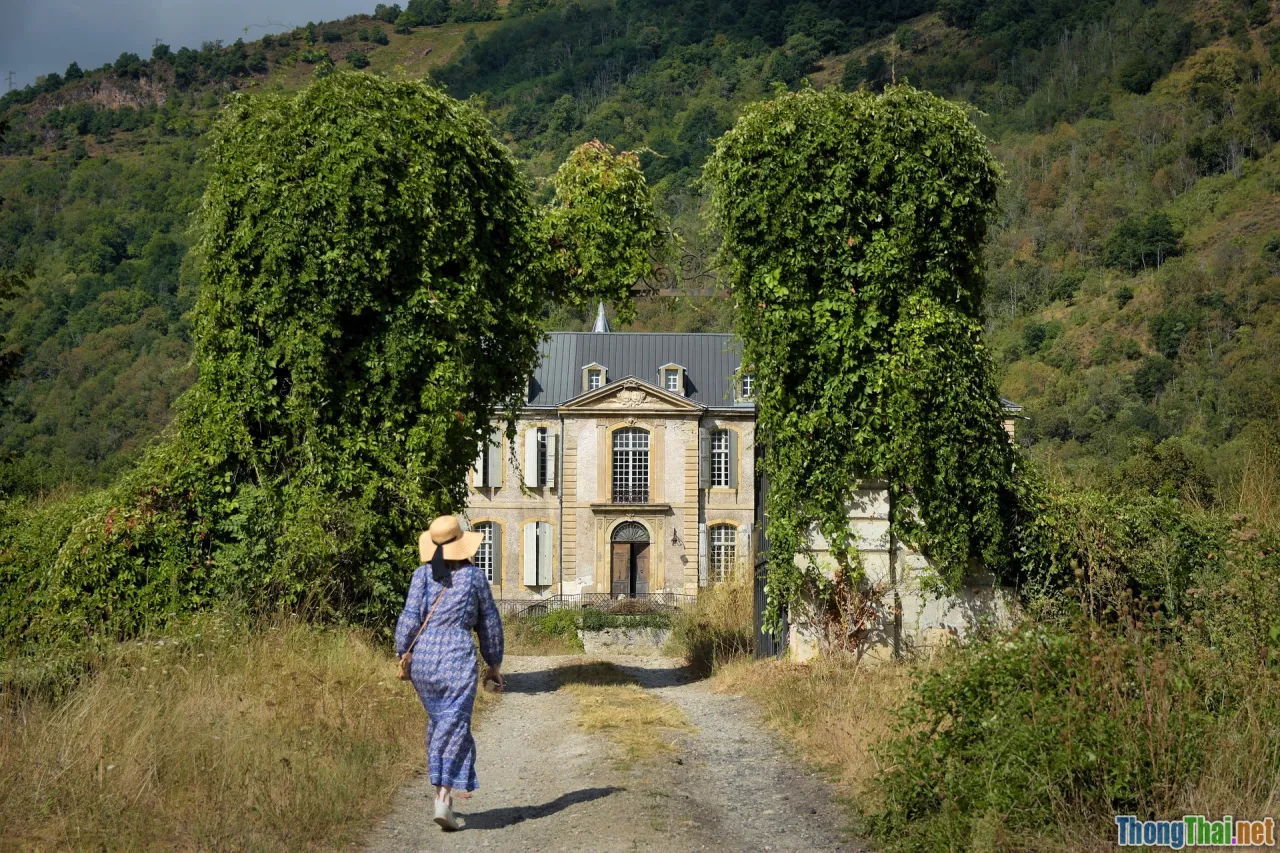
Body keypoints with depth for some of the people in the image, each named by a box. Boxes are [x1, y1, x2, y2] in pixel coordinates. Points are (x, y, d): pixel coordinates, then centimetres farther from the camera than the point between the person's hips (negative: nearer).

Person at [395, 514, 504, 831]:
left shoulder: (423, 574, 2)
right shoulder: (474, 576, 3)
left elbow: (410, 617, -4)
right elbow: (490, 623, 9)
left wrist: (401, 654, 7)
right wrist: (494, 664, 18)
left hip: (424, 655, 3)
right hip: (458, 657, -2)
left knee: (438, 721, 19)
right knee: (454, 727, -3)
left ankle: (444, 789, 26)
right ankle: (443, 797, -15)